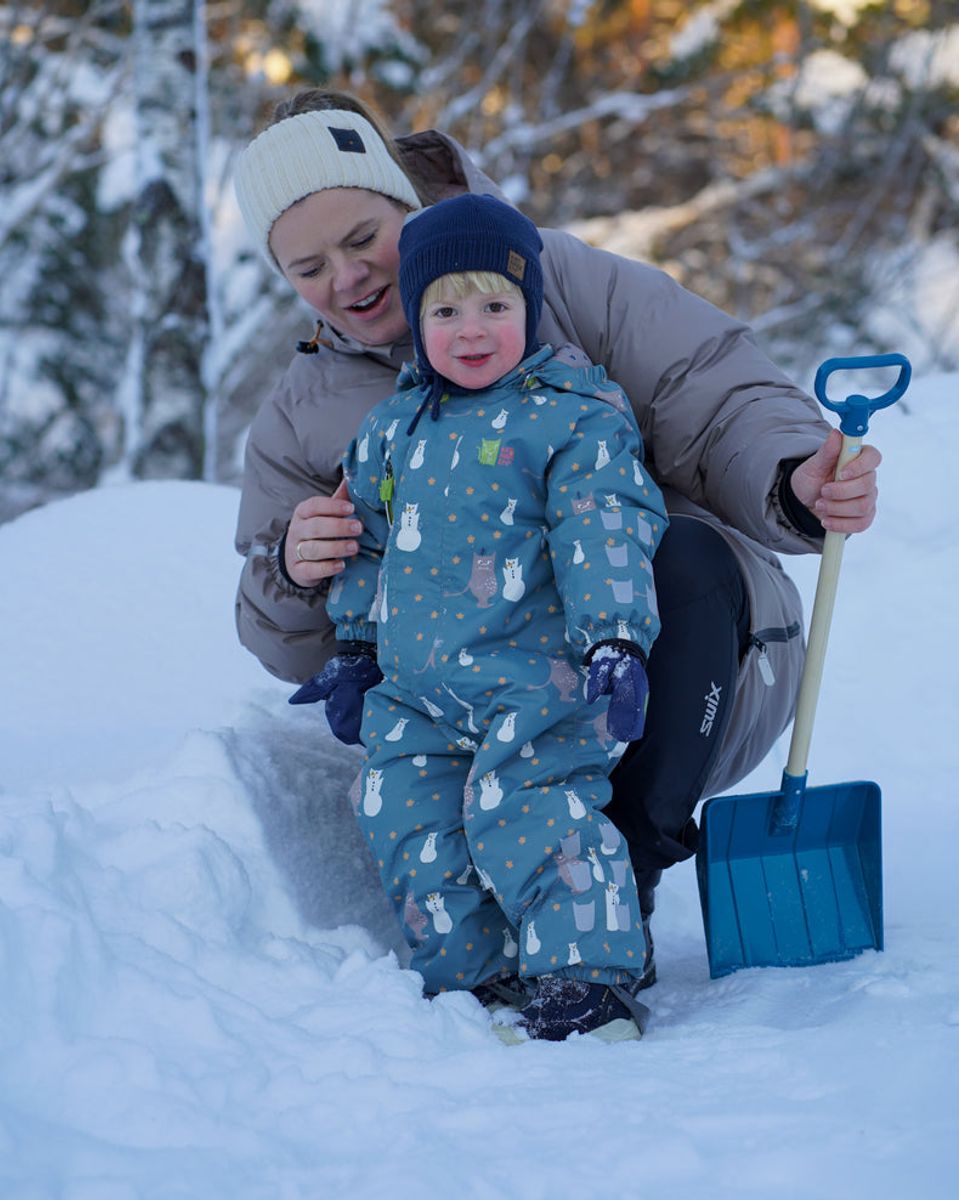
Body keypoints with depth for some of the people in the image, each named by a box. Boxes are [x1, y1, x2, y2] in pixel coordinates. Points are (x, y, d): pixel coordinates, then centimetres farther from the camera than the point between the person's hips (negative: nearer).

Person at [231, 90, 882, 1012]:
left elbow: (722, 403, -8)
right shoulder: (300, 424, 10)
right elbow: (291, 651, 9)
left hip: (683, 664, -1)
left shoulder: (563, 281, 0)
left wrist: (793, 482, -31)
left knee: (687, 555, -34)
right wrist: (290, 574, -15)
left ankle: (622, 882, -22)